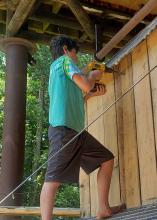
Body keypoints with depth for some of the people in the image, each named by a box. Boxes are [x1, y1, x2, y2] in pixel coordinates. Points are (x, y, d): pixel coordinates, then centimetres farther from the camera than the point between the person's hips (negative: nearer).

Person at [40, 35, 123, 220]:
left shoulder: (55, 68, 30)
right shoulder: (64, 60, 3)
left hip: (77, 130, 10)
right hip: (63, 129, -10)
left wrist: (93, 94, 30)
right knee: (54, 178, -16)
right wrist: (93, 76, 9)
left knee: (107, 159, 12)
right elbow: (85, 85, -12)